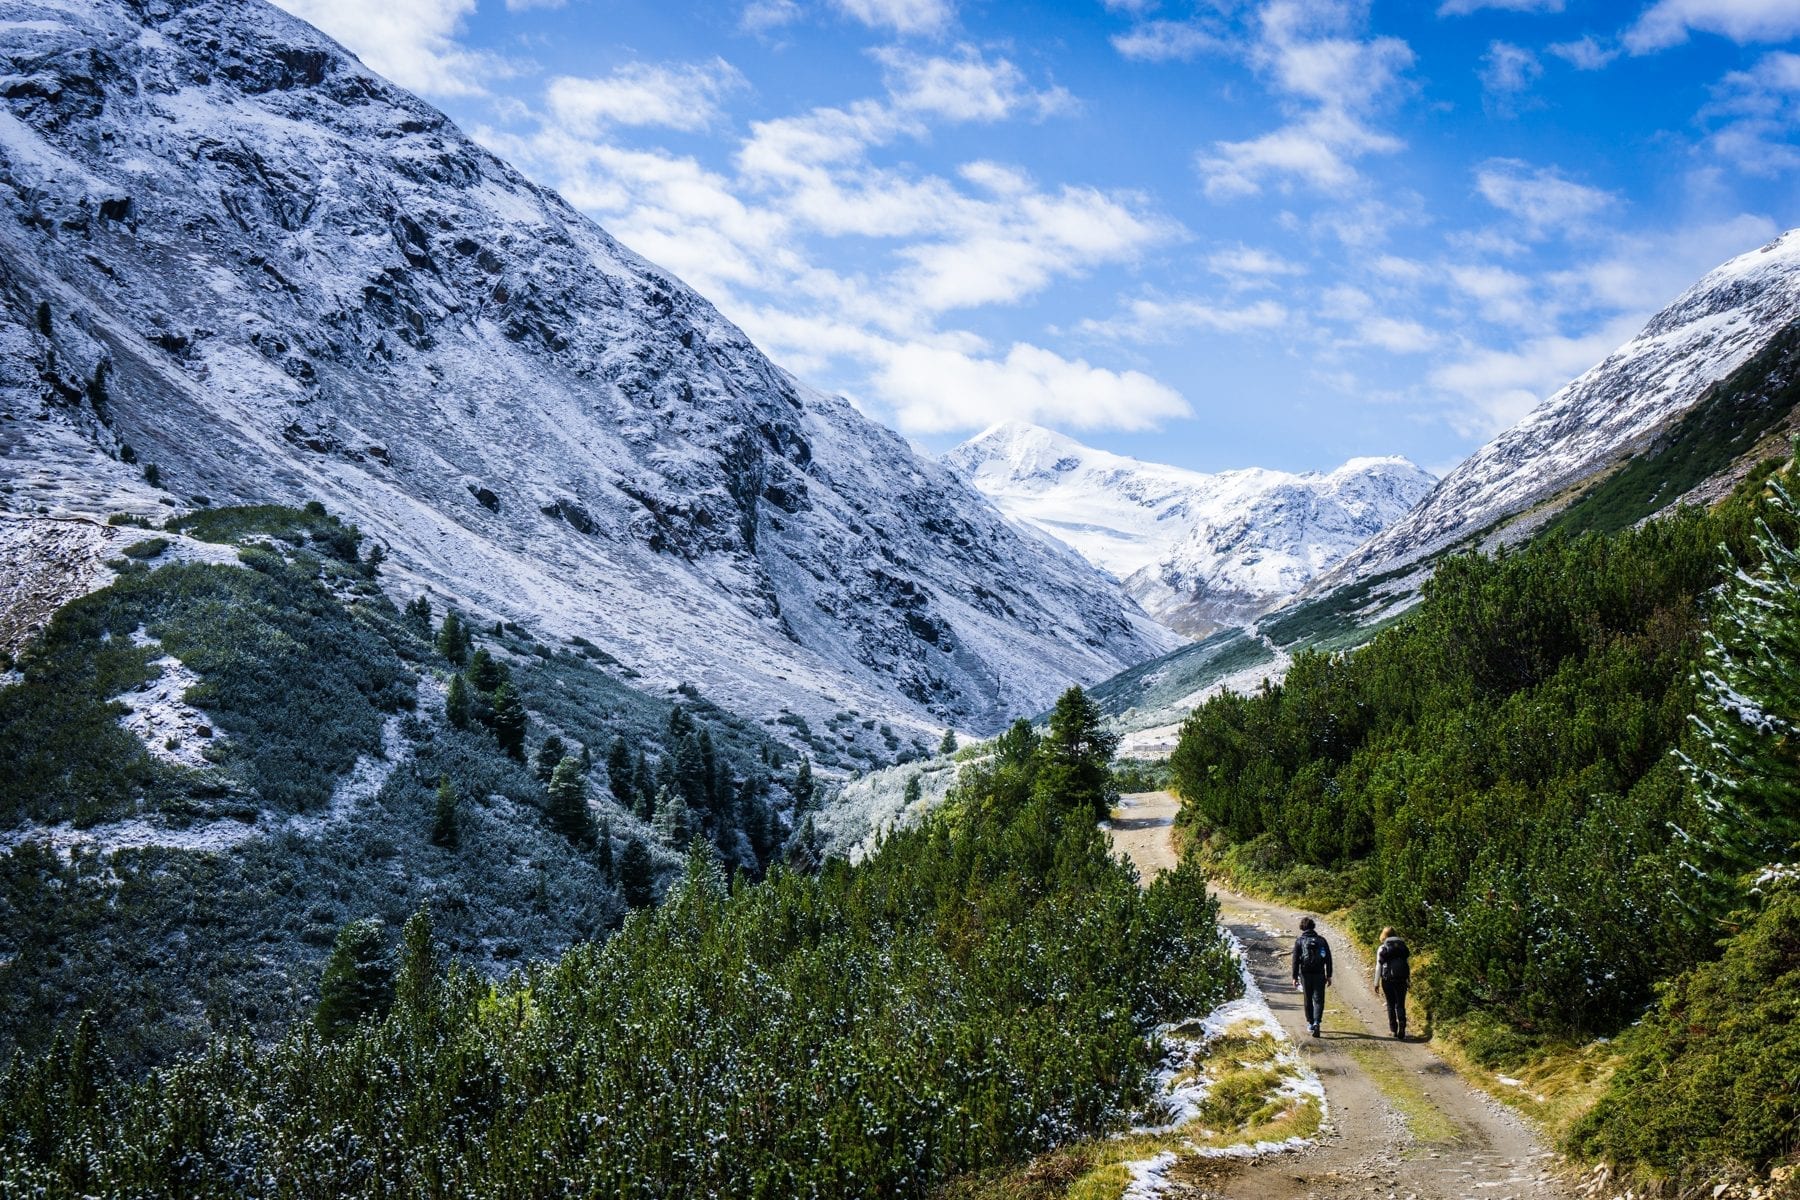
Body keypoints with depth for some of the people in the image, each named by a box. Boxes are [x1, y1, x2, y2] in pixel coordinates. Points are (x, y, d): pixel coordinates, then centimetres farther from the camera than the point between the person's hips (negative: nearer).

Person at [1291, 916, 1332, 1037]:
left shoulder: (1299, 941, -3)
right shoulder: (1321, 940, 3)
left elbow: (1295, 960, -5)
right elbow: (1328, 960, 4)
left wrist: (1295, 977, 0)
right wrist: (1329, 976, 10)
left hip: (1305, 974, 0)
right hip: (1319, 974, 0)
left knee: (1308, 999, 15)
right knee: (1318, 1000, 0)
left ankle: (1310, 1023, 23)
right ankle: (1316, 1022, -19)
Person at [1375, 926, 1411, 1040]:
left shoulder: (1382, 948, -3)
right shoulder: (1403, 947, 3)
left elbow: (1378, 967, -3)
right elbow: (1408, 964, 4)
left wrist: (1376, 983, 3)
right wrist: (1409, 979, 14)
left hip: (1387, 980, -1)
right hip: (1401, 979, 1)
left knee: (1391, 1004, 13)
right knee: (1400, 1005, 5)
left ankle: (1393, 1029, 15)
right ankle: (1401, 1029, -10)